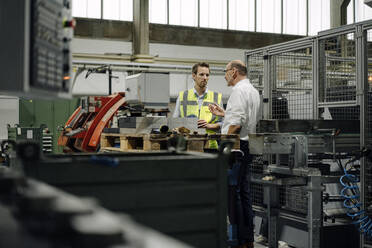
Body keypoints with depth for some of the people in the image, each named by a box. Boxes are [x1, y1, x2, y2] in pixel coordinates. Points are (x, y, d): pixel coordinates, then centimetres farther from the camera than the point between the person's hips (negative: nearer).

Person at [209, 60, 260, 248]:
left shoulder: (239, 90, -13)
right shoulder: (253, 90, 19)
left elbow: (237, 123, -21)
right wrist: (223, 114, 27)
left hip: (237, 143, -10)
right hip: (247, 145, 10)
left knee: (233, 192, -6)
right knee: (244, 192, 13)